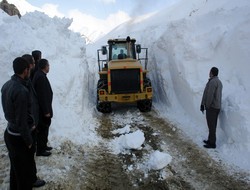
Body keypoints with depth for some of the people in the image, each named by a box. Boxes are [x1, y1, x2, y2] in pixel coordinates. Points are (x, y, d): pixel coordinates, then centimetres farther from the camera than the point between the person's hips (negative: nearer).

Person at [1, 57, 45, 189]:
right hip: (19, 137, -9)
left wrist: (29, 125, 16)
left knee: (16, 168, 25)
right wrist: (29, 141, -13)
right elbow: (21, 120, -24)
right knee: (26, 171, 8)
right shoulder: (21, 90, -26)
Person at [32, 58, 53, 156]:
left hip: (41, 108, 10)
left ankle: (43, 146, 34)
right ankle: (40, 150, 16)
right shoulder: (41, 77, -24)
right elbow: (42, 96, -25)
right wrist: (46, 111, -21)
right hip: (42, 109, -10)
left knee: (43, 128, 20)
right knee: (43, 129, 3)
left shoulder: (39, 75, 7)